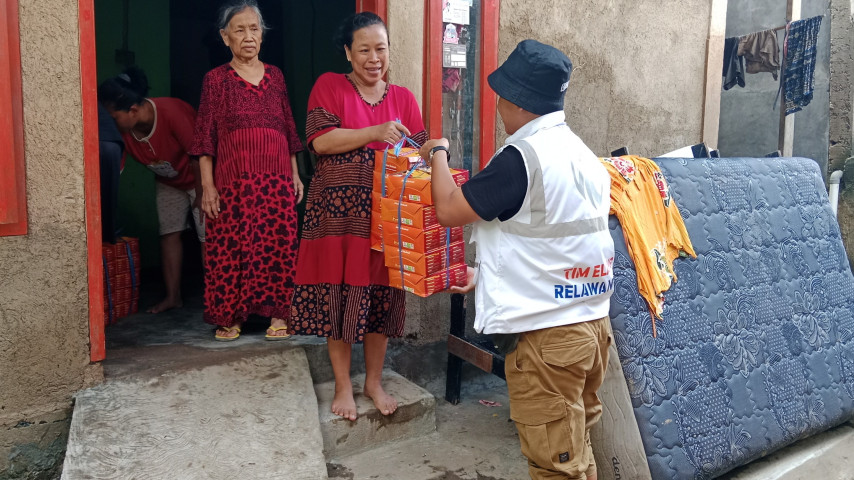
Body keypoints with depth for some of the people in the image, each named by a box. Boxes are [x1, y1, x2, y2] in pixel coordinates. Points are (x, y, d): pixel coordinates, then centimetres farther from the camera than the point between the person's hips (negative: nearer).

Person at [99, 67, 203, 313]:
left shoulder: (171, 112, -33)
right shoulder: (122, 129, -16)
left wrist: (201, 194, -19)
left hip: (200, 177, -6)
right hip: (168, 182, 6)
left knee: (208, 236, -8)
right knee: (169, 233, 3)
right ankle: (173, 296, 9)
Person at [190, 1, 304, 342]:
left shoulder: (275, 76, 11)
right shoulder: (216, 79, 3)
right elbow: (205, 136, 0)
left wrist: (295, 174, 10)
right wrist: (207, 185, -8)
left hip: (277, 179, 3)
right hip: (233, 180, -2)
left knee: (278, 245, 1)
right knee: (231, 247, -1)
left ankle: (277, 313, 12)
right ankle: (230, 317, 12)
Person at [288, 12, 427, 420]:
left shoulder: (403, 98, 11)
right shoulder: (329, 86, 2)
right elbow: (320, 140, -11)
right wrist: (375, 132, -20)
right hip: (338, 211, -2)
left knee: (381, 295, 7)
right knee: (339, 295, 2)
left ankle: (374, 382, 24)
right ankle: (343, 386, 19)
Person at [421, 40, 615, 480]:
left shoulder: (521, 155, -17)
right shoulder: (583, 155, 10)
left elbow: (449, 210, -11)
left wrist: (438, 155, 6)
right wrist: (488, 274, 26)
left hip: (545, 335, -9)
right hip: (592, 325, 9)